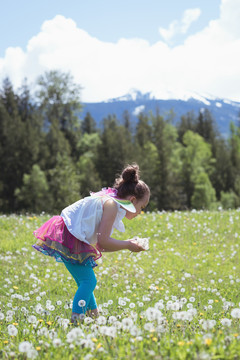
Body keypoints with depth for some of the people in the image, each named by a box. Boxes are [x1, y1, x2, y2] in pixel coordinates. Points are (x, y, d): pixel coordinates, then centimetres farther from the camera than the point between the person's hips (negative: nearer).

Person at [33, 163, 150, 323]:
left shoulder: (110, 203, 15)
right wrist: (128, 245, -7)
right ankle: (76, 318, -16)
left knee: (85, 281, 18)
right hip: (67, 238, -11)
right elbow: (103, 242, -20)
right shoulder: (111, 204, -15)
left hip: (74, 240, 11)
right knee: (89, 281, -13)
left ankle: (94, 315, 27)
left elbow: (99, 244, 16)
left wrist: (127, 244, 15)